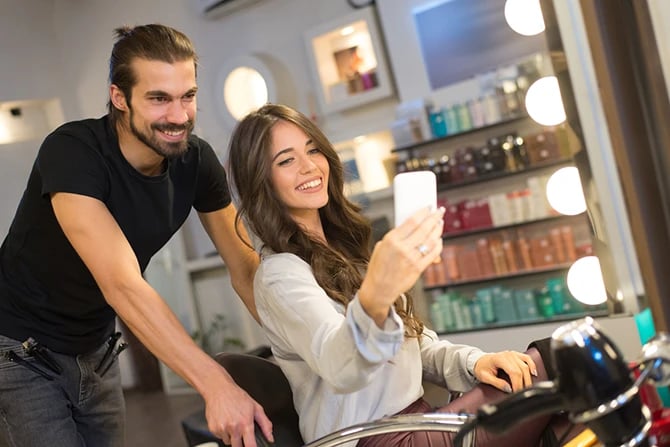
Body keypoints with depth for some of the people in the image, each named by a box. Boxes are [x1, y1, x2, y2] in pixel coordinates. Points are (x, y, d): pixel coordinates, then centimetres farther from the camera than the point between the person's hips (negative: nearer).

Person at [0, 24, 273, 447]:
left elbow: (246, 268, -7)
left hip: (96, 351, 5)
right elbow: (122, 284, -38)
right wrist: (216, 384, -45)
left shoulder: (197, 160, -11)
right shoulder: (72, 152, -28)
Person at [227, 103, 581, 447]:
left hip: (416, 417, 8)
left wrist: (473, 362, -1)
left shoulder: (340, 249, 14)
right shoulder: (281, 274, -13)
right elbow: (340, 370, -32)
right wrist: (373, 300, -53)